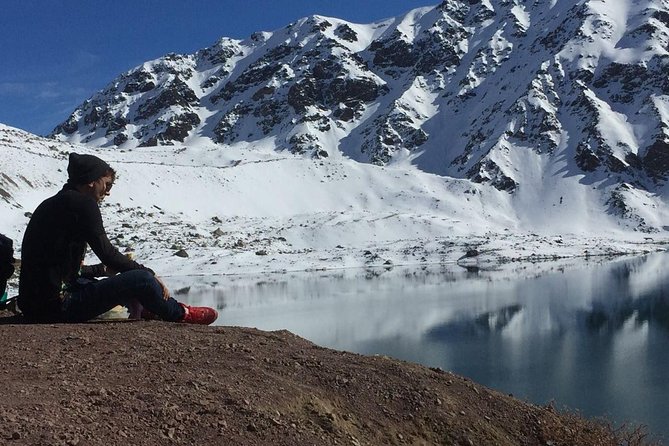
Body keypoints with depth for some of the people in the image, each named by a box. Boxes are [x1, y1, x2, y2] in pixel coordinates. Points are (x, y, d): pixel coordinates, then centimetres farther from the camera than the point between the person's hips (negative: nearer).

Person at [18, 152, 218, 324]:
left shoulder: (51, 204, 17)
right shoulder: (82, 203, -10)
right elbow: (107, 253, -12)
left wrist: (103, 269, 25)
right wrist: (149, 273, -1)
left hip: (33, 304, 10)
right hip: (57, 305, -10)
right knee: (141, 279, -9)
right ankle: (179, 314, 16)